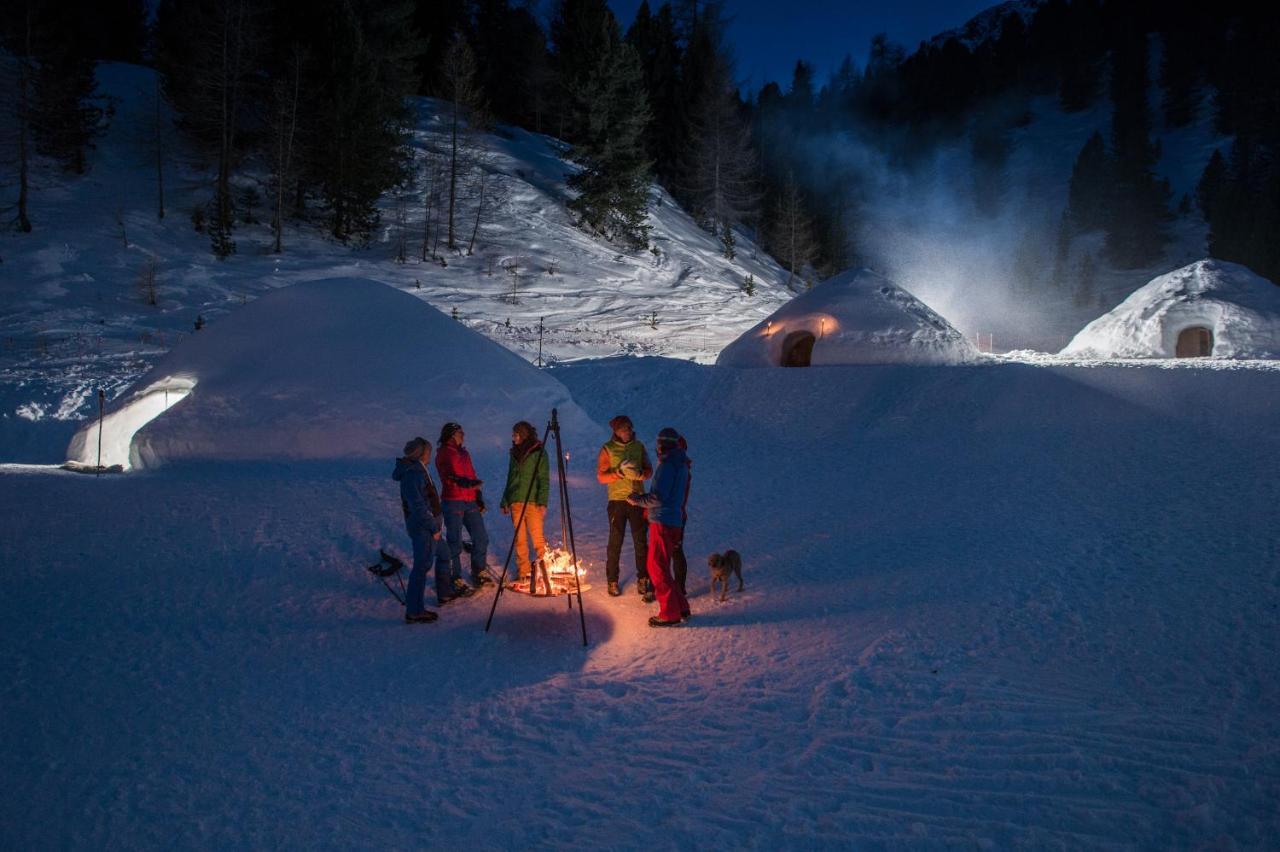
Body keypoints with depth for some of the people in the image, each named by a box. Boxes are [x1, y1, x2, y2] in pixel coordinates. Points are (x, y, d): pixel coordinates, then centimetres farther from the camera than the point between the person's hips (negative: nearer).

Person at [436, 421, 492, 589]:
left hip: (470, 502, 7)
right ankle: (455, 578, 5)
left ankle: (478, 574, 19)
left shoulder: (464, 453, 21)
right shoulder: (443, 454, -2)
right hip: (453, 501, -7)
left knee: (481, 538, 7)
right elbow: (449, 477, -14)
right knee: (455, 542, -3)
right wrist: (467, 483, -25)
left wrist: (479, 497, 15)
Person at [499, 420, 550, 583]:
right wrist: (505, 501, 18)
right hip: (515, 501, 5)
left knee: (537, 537, -6)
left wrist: (542, 502, -16)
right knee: (519, 539, 5)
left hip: (533, 501, -5)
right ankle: (523, 571, 11)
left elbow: (544, 479, -7)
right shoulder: (515, 453, 15)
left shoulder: (539, 452, -2)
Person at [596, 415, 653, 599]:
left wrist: (640, 474, -12)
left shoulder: (638, 446, 8)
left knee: (641, 541, 2)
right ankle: (612, 581, 13)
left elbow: (649, 471, 10)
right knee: (615, 542, 1)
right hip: (617, 500, -3)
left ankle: (643, 581, 10)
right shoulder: (607, 449, -2)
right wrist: (618, 474, -22)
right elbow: (601, 477, -5)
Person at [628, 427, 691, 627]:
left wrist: (638, 500, -4)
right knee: (661, 566, 16)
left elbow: (658, 497, -20)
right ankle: (681, 608, 19)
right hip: (675, 521, 9)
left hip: (663, 521, -9)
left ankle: (670, 614, -1)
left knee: (657, 567, -4)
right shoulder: (682, 465, 15)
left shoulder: (667, 465, -15)